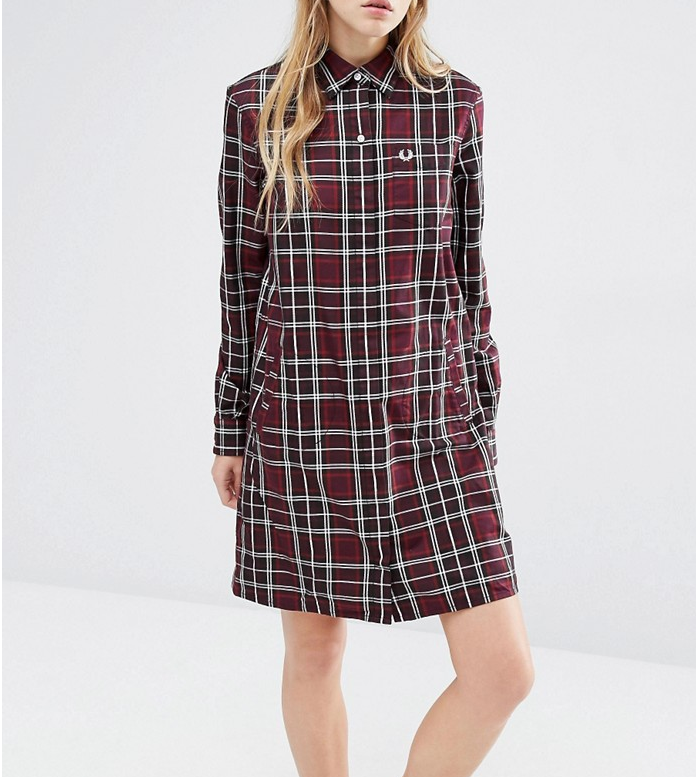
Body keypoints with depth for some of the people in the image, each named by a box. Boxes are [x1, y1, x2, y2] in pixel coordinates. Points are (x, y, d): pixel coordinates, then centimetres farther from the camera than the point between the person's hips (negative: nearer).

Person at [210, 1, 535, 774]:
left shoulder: (454, 103, 1)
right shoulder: (256, 105, -1)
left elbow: (465, 271, 7)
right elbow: (243, 274, 4)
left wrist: (479, 422, 8)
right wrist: (230, 432, 5)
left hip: (429, 417, 1)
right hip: (305, 417, -1)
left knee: (504, 670, -3)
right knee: (314, 652, 12)